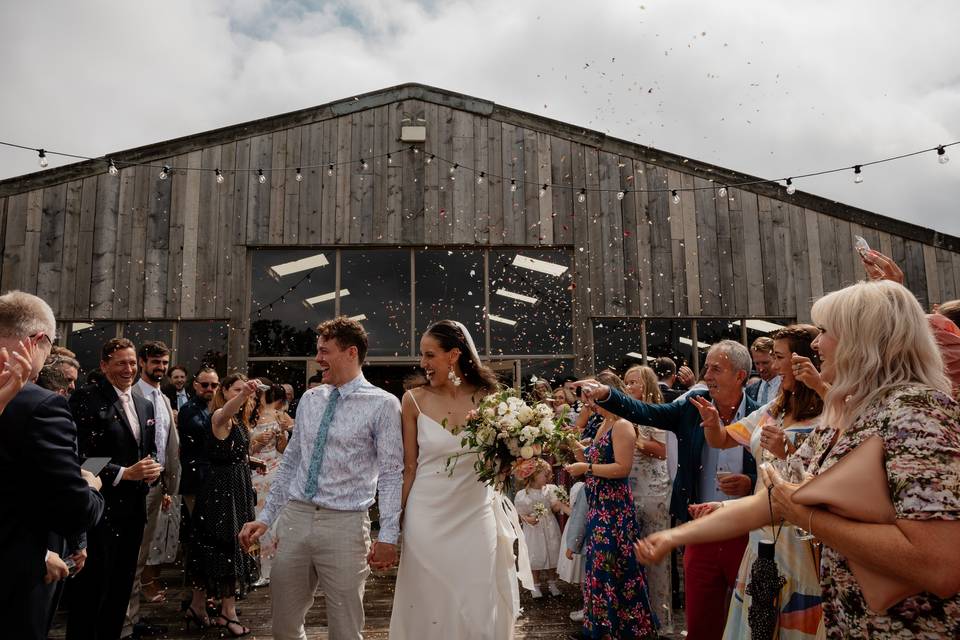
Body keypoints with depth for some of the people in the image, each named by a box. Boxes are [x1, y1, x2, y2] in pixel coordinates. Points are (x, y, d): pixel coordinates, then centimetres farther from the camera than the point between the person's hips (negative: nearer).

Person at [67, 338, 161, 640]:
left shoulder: (145, 405, 13)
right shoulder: (86, 398, -10)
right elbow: (79, 456, -16)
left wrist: (153, 468, -2)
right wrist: (124, 473, -19)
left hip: (134, 507, 7)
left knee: (121, 587, 16)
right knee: (92, 586, 2)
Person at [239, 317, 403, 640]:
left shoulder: (383, 404, -6)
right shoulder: (309, 399, 10)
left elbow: (391, 474, -7)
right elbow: (290, 463, 15)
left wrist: (388, 536, -12)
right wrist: (265, 517, 13)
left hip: (345, 525, -5)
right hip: (296, 518, 5)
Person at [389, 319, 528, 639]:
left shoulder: (487, 398, -2)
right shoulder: (414, 400, -4)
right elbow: (409, 467, 1)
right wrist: (394, 522, 2)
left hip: (475, 516, 1)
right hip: (426, 518, 0)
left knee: (479, 609, 9)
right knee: (428, 609, 10)